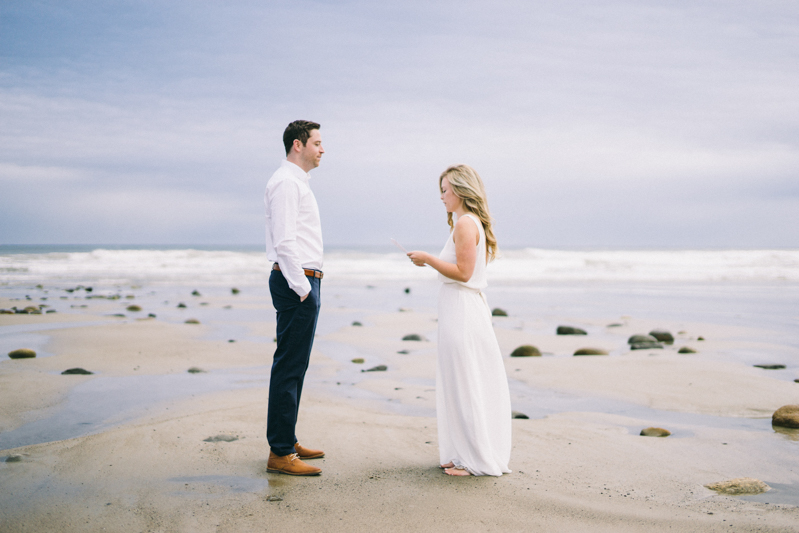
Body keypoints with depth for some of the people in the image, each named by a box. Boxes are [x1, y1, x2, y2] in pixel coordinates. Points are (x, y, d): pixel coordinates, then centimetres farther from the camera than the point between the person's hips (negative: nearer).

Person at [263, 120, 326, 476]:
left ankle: (286, 442, 22)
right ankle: (280, 453, -5)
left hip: (302, 282, 11)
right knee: (289, 366, -9)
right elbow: (284, 241, -20)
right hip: (297, 283, -11)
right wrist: (302, 287, -20)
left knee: (295, 366, 13)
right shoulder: (286, 182, -11)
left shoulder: (297, 182, 22)